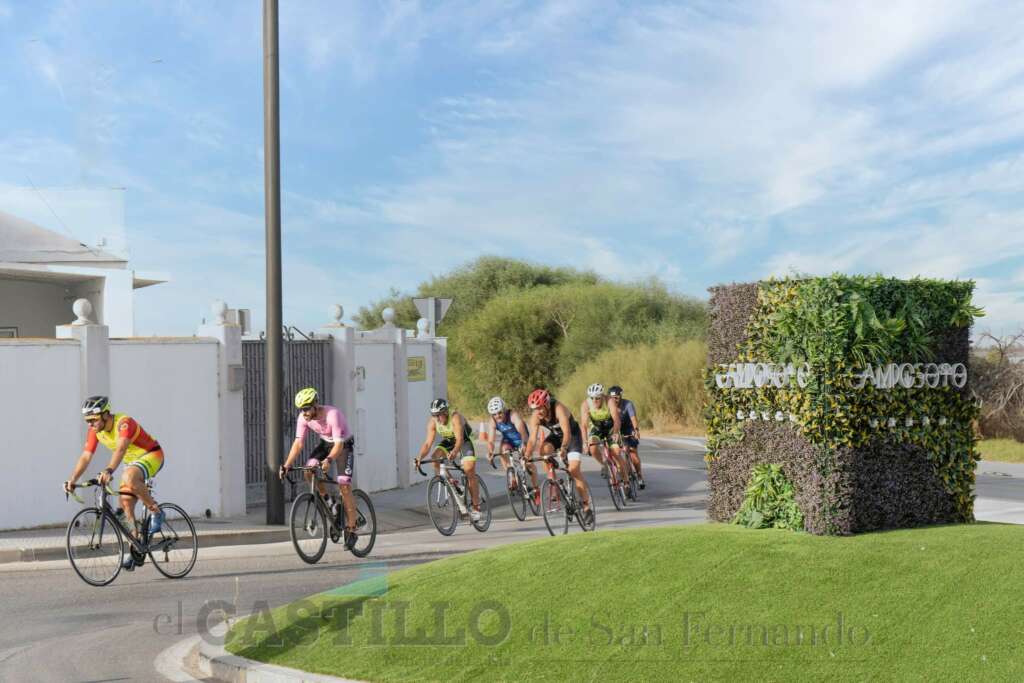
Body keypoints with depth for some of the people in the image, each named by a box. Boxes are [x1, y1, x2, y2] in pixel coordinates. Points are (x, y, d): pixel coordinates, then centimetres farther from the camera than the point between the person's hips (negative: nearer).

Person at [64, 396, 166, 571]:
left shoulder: (124, 423, -30)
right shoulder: (94, 430, -8)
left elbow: (120, 448, -46)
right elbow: (86, 456, -11)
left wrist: (109, 471, -60)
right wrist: (72, 480, -23)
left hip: (151, 455, -8)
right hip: (132, 462, 8)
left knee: (128, 478, -37)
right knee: (125, 504, -3)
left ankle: (156, 512, -19)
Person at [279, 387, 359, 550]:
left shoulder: (332, 414, -35)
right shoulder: (303, 418, -18)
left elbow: (339, 444, -38)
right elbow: (298, 443, -19)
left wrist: (328, 460, -55)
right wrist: (286, 465, -30)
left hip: (343, 445, -6)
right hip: (325, 444, 6)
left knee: (344, 486, -15)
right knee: (309, 471, -20)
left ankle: (351, 530, -7)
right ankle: (329, 504, 1)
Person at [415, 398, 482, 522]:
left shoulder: (455, 417, -35)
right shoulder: (433, 422, -21)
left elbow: (459, 439, -44)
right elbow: (428, 443, -24)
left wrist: (454, 452, -63)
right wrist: (420, 457, -41)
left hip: (464, 440, -5)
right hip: (448, 441, 5)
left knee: (469, 470, -18)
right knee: (435, 457, -24)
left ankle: (475, 507, -8)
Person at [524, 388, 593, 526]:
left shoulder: (559, 409, -35)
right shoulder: (535, 417, -21)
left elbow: (567, 433, -45)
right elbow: (532, 439, -24)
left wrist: (563, 449, -61)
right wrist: (526, 457, -40)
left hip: (573, 434, -5)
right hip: (555, 435, 5)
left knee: (574, 469, -18)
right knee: (543, 448, -28)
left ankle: (586, 507, -9)